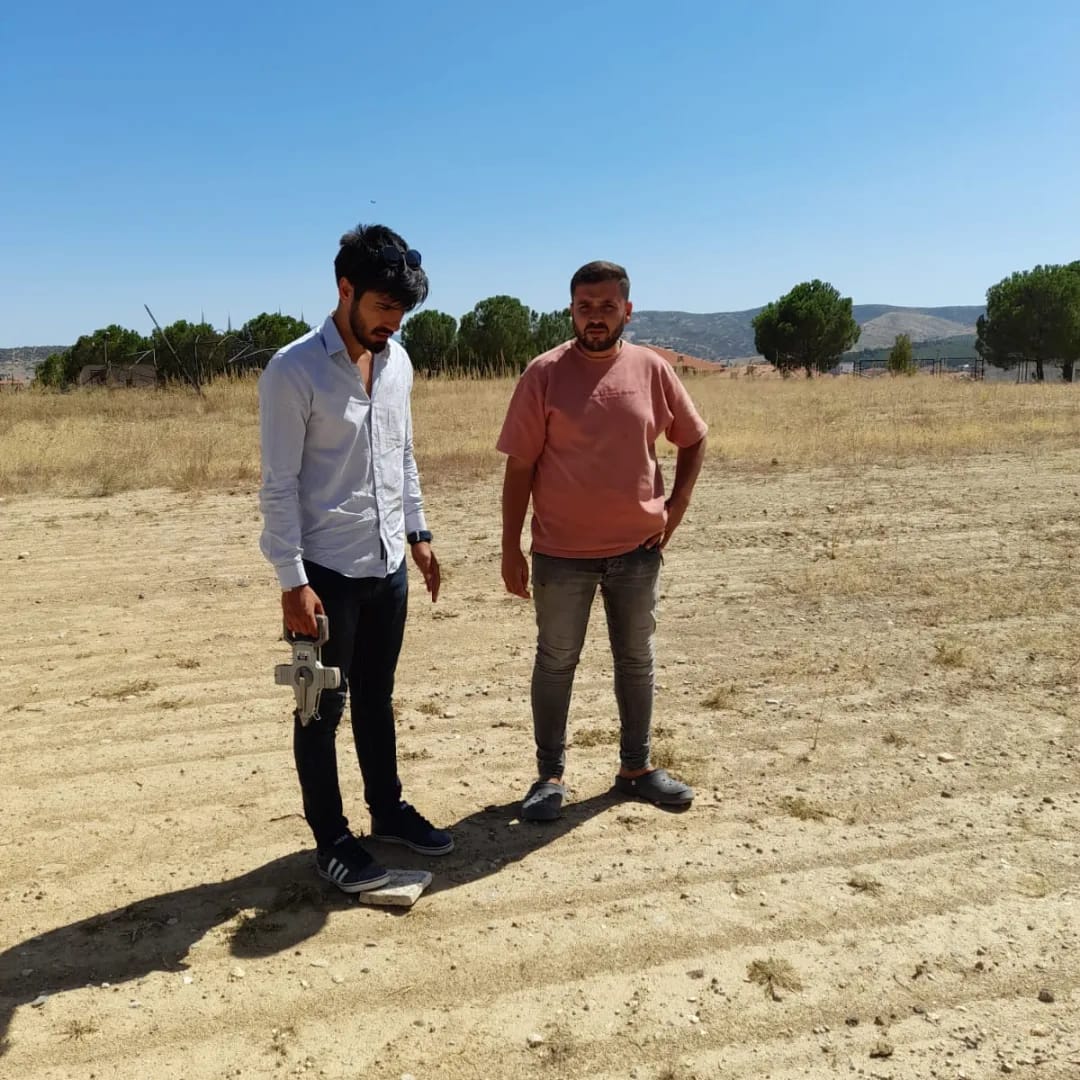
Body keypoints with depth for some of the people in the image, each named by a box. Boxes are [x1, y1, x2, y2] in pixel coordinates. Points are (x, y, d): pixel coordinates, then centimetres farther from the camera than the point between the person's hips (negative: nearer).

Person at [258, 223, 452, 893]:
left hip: (388, 565, 6)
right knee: (325, 708, 7)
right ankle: (331, 839, 21)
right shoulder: (294, 372, -15)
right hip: (327, 571, -6)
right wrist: (293, 580, -17)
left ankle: (388, 809, 35)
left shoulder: (398, 362, 5)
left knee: (376, 697, 19)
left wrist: (418, 532, 12)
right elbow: (279, 485, -15)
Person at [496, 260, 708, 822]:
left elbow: (693, 441, 11)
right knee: (555, 663, 9)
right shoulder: (544, 374, -8)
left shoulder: (652, 370, -1)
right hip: (561, 552, -2)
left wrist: (674, 510, 2)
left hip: (637, 548, 3)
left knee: (636, 661, 14)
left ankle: (636, 767, 31)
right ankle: (550, 775, 23)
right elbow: (519, 466, -7)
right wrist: (511, 549, -8)